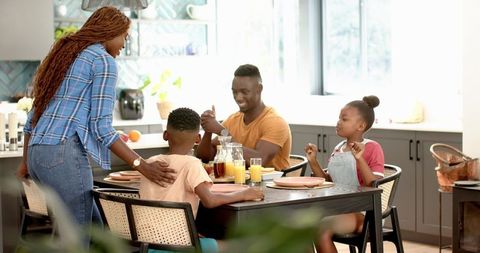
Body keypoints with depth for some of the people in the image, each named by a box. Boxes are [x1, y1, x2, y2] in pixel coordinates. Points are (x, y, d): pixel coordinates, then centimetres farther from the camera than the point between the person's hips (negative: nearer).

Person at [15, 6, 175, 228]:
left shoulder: (66, 54, 22)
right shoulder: (104, 61, -3)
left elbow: (33, 116, 23)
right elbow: (101, 126, -11)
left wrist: (26, 163, 31)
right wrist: (142, 166, -12)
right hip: (64, 154, -9)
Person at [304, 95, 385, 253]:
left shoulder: (372, 148, -8)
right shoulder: (338, 149, 13)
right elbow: (328, 182, 18)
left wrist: (360, 159, -28)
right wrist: (313, 161, 5)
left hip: (363, 212, -7)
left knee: (321, 228, -31)